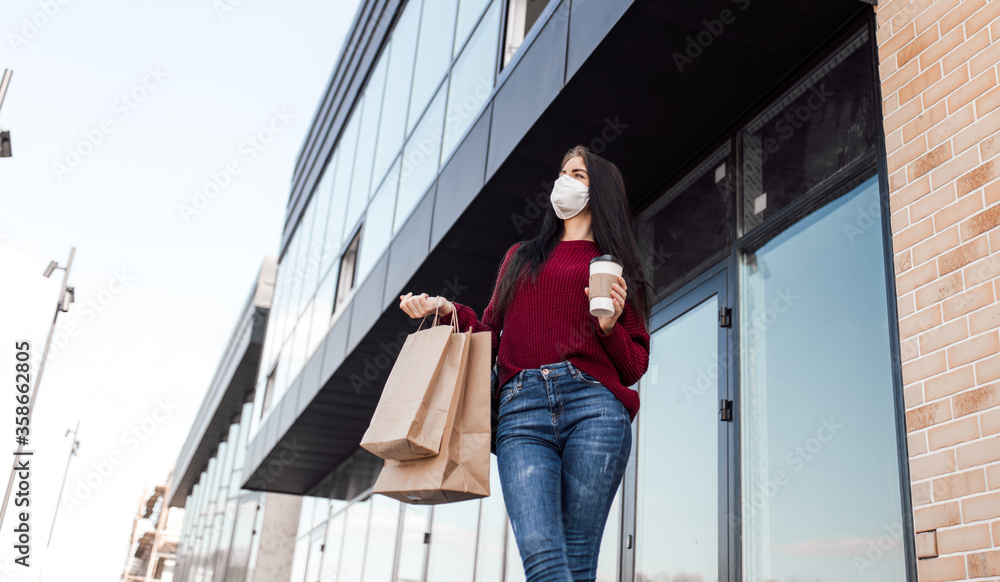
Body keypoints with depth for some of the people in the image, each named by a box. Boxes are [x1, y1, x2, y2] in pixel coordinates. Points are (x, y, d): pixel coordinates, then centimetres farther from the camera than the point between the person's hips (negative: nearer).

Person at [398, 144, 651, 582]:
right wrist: (448, 311, 8)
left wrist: (610, 326, -3)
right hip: (522, 410, 1)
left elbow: (635, 368, 15)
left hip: (593, 403, -1)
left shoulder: (617, 269, 21)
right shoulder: (521, 257, 29)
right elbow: (490, 334, 24)